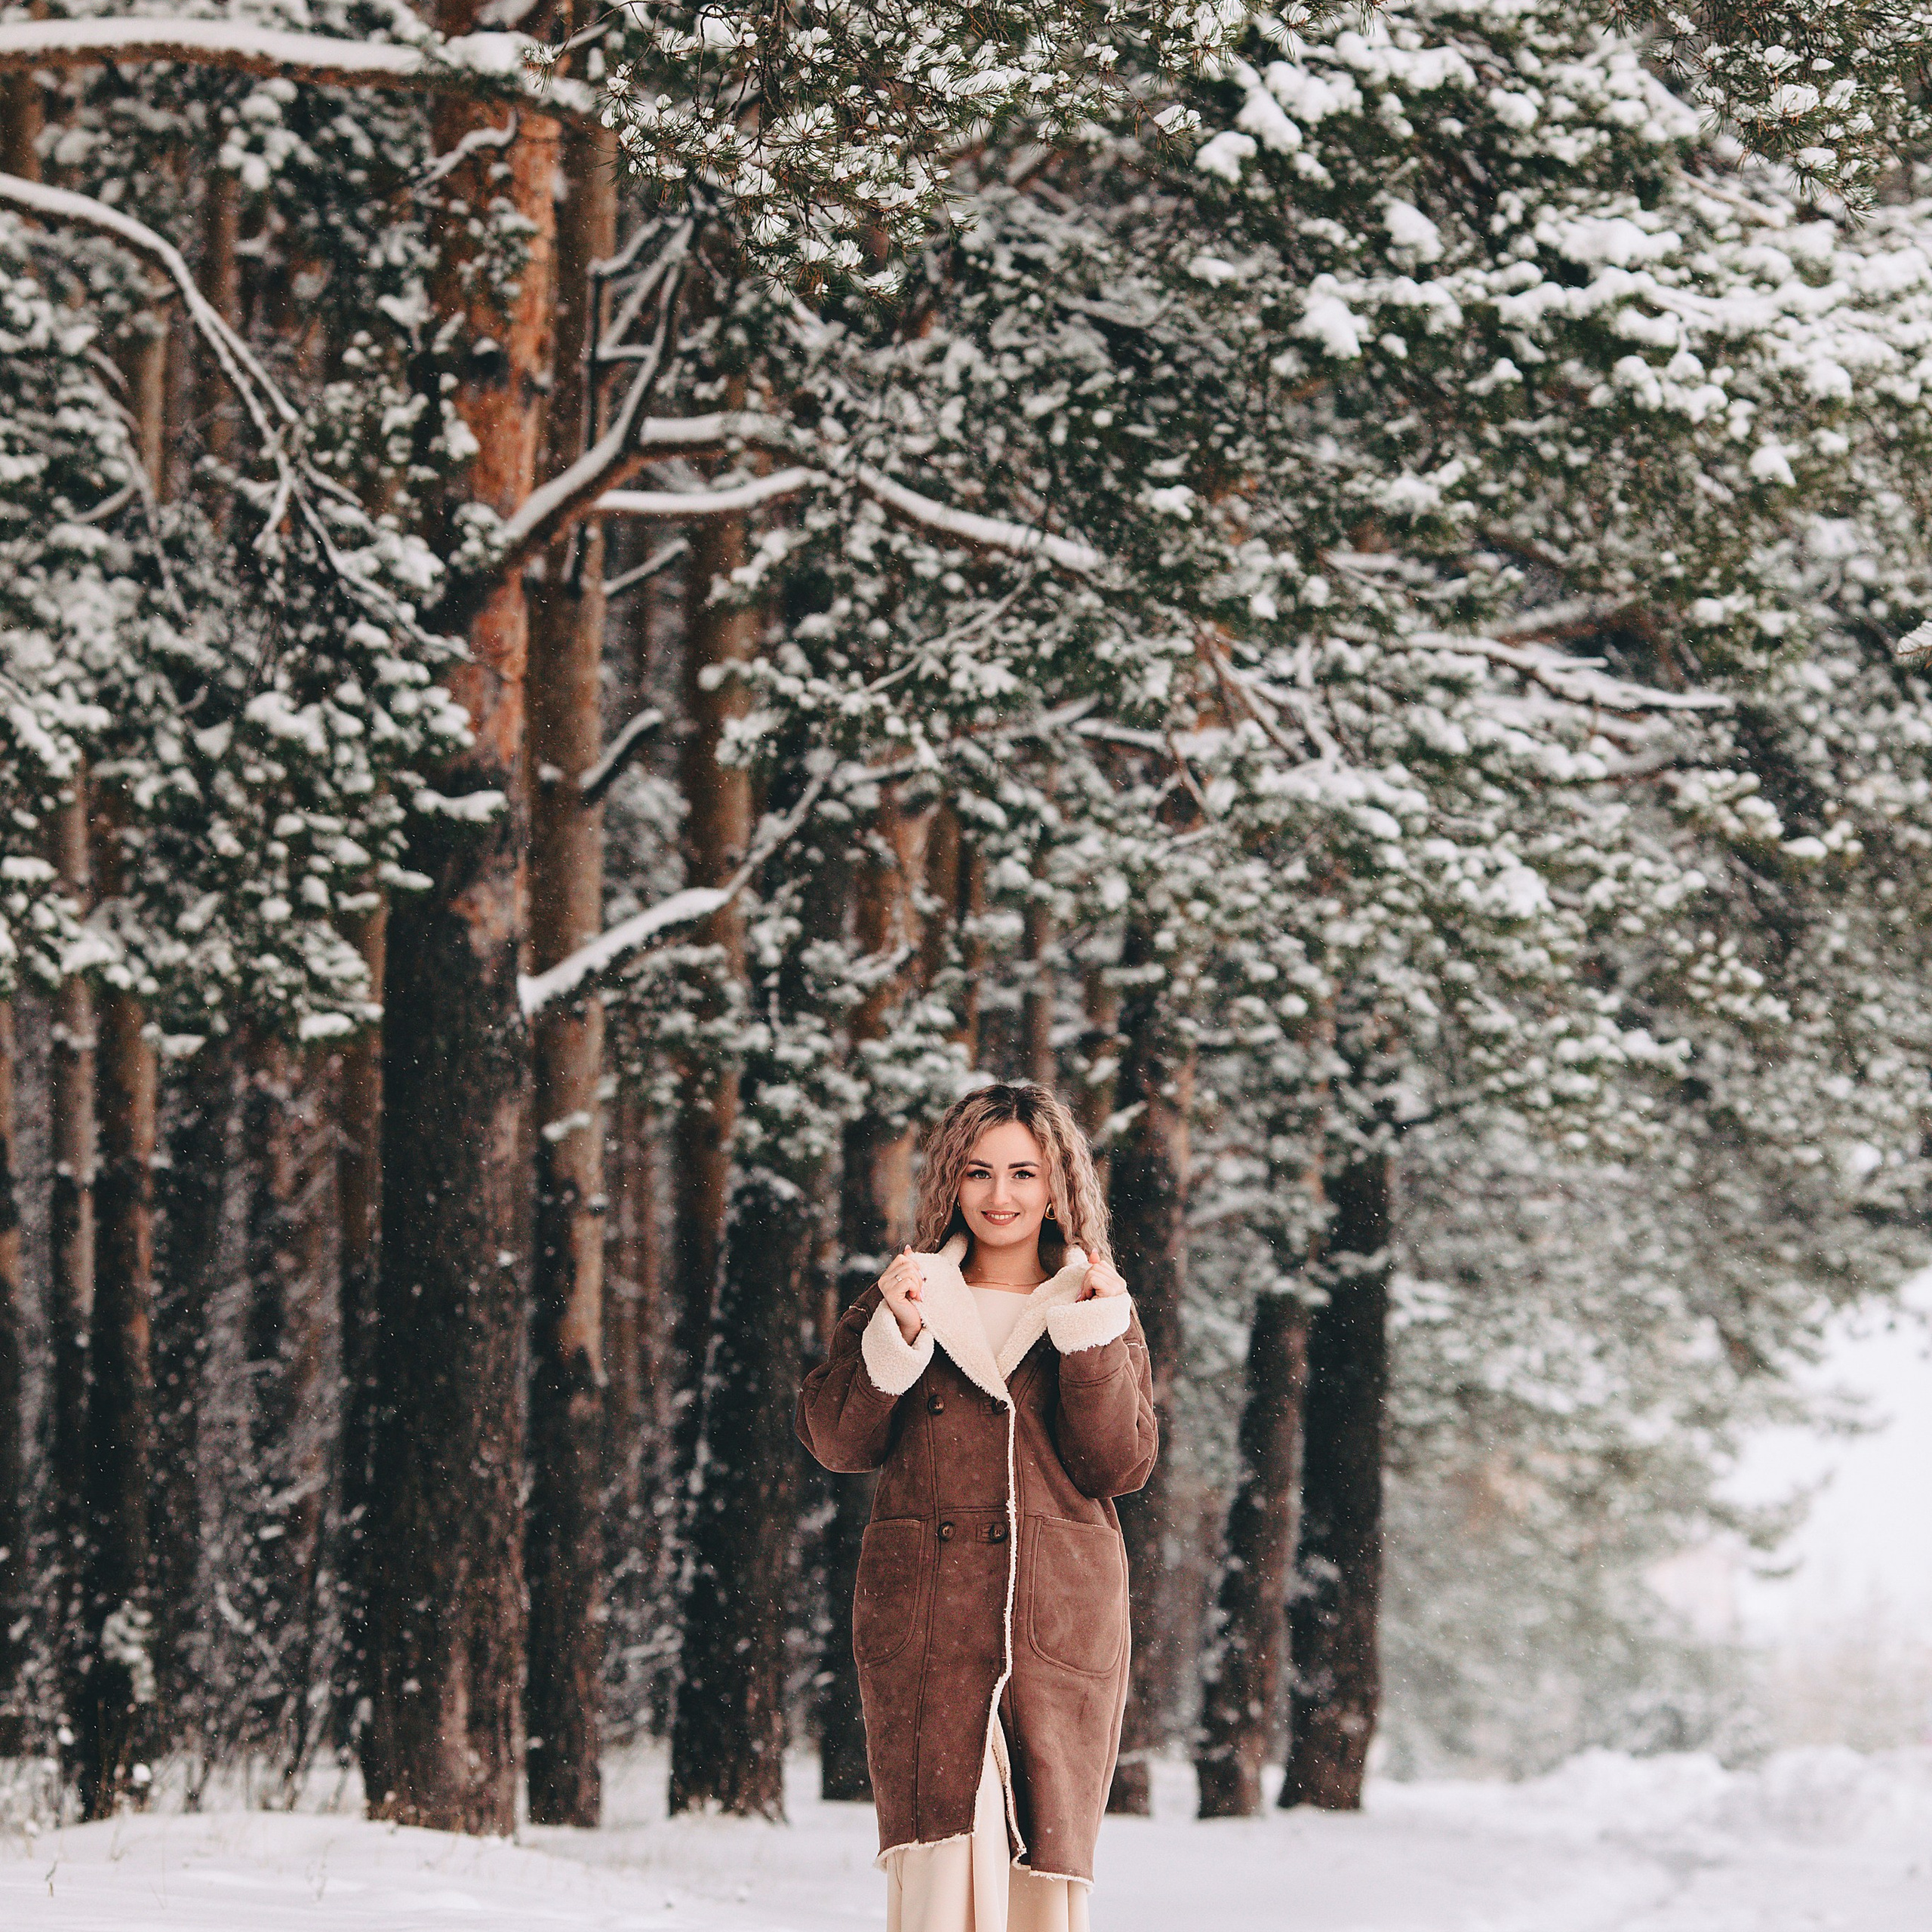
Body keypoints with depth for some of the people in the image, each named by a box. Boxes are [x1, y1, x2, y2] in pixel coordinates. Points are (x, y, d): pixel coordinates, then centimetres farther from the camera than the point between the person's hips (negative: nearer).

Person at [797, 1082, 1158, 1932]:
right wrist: (896, 1336, -8)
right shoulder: (908, 1297, 13)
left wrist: (1092, 1334, -6)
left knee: (1045, 1861, -3)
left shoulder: (1099, 1309, 13)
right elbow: (835, 1441, 5)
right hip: (925, 1610, -1)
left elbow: (1123, 1464, 2)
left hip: (1061, 1620, 1)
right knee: (944, 1849, -15)